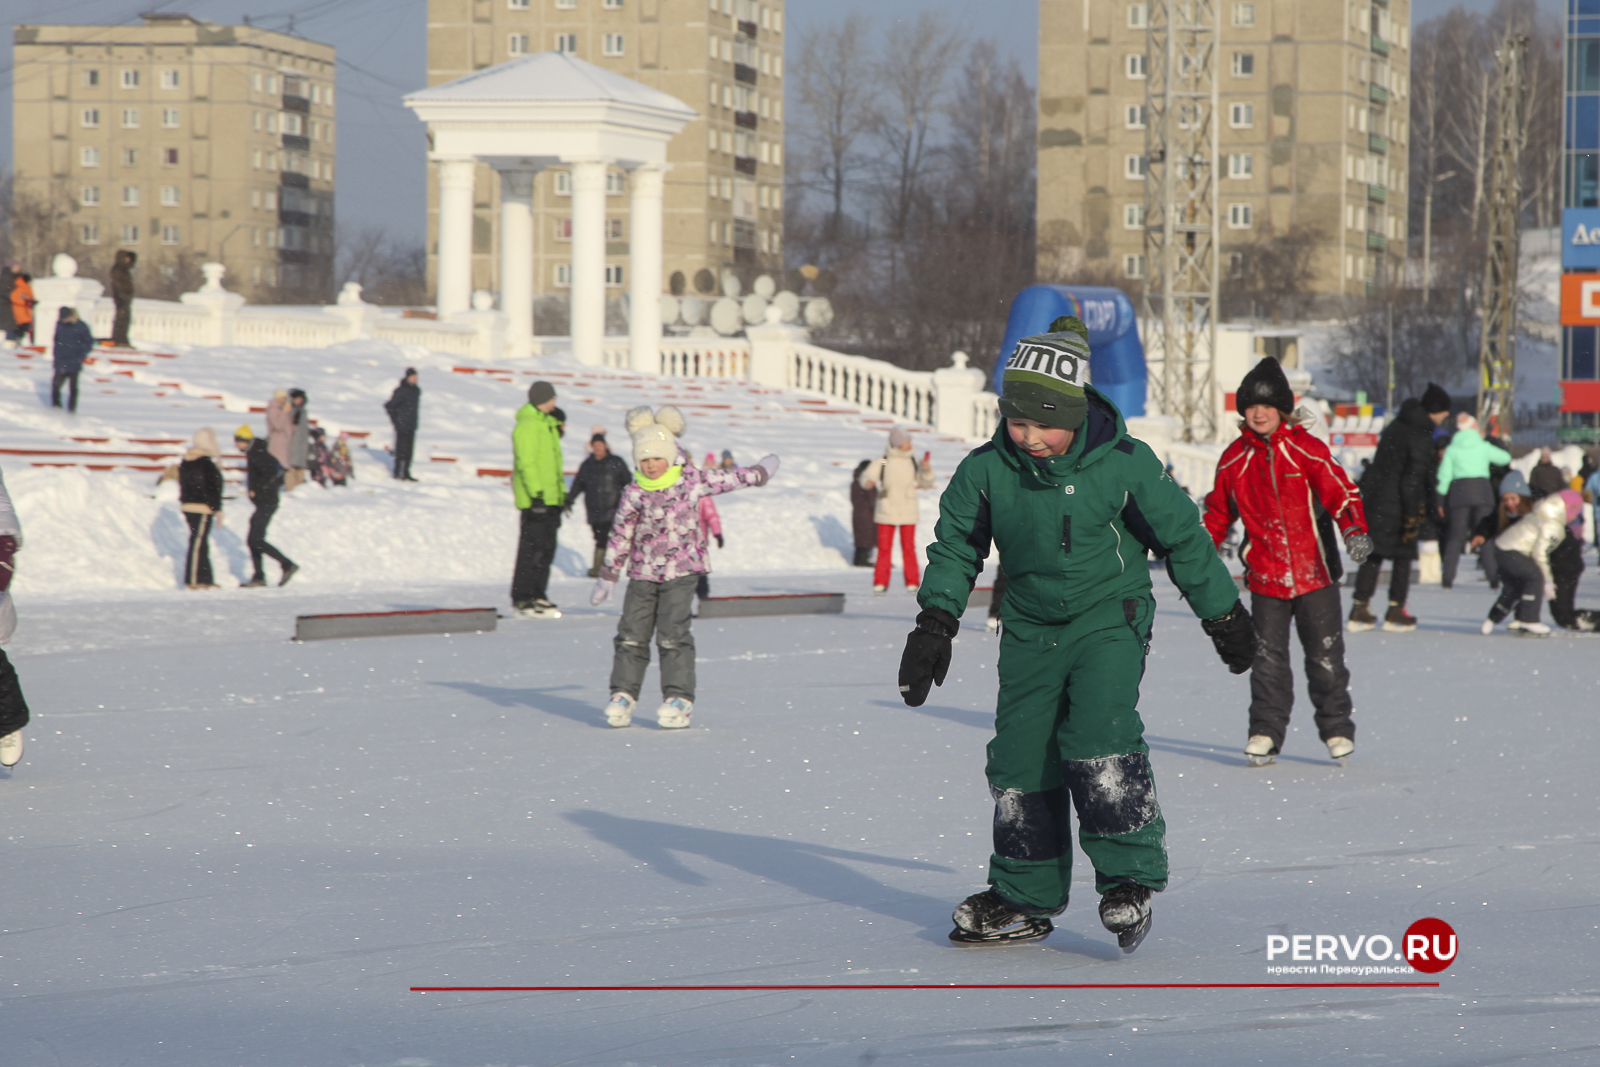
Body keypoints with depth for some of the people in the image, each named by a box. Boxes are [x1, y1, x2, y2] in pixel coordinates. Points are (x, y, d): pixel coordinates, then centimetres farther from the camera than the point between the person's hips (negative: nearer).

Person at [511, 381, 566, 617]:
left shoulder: (547, 423, 20)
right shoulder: (527, 425, -12)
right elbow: (526, 463, -19)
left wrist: (561, 491, 25)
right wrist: (536, 493, -24)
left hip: (550, 498, 10)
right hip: (536, 499, -10)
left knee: (547, 547, 12)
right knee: (533, 548, -9)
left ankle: (538, 595, 18)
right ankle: (523, 599, -7)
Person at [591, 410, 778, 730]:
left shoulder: (691, 481, 0)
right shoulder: (634, 494, 0)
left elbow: (727, 479, 17)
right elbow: (620, 536, 7)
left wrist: (759, 473, 31)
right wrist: (607, 577, 8)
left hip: (680, 573, -2)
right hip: (642, 574, 2)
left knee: (672, 634, -12)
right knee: (632, 634, -1)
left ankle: (679, 698, -7)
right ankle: (622, 695, 9)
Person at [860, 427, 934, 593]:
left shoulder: (912, 462, 6)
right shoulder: (882, 462, -1)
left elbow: (925, 482, 7)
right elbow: (866, 477, -3)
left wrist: (927, 470, -12)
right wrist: (868, 482, -26)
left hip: (908, 512, 2)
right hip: (886, 511, -2)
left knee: (909, 547, 0)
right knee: (884, 548, -3)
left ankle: (912, 582, 6)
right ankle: (880, 583, 2)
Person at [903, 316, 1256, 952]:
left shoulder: (1124, 465, -16)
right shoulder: (986, 471, -9)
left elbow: (1183, 538, -5)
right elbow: (956, 545, 6)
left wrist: (1224, 617, 3)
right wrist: (935, 624, -3)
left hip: (1109, 619, -4)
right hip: (1030, 629, 4)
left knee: (1097, 738, -23)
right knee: (1020, 756, 4)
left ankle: (1129, 876, -12)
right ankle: (1023, 899, 18)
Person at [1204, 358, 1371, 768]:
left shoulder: (1307, 449, -4)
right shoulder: (1235, 458, 6)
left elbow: (1338, 490, -10)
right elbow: (1219, 511, 18)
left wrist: (1354, 529, -27)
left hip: (1315, 573, -2)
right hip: (1265, 576, 2)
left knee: (1325, 656, 3)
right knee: (1268, 658, -2)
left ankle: (1336, 729, 16)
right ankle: (1266, 732, 6)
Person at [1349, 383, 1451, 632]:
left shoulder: (1395, 427, 12)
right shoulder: (1420, 437, -15)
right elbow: (1413, 478, -19)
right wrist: (1413, 514, -17)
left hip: (1373, 499, 7)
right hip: (1397, 506, -7)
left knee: (1372, 555, 11)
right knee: (1403, 556, 6)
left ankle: (1359, 610, 9)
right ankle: (1395, 612, 8)